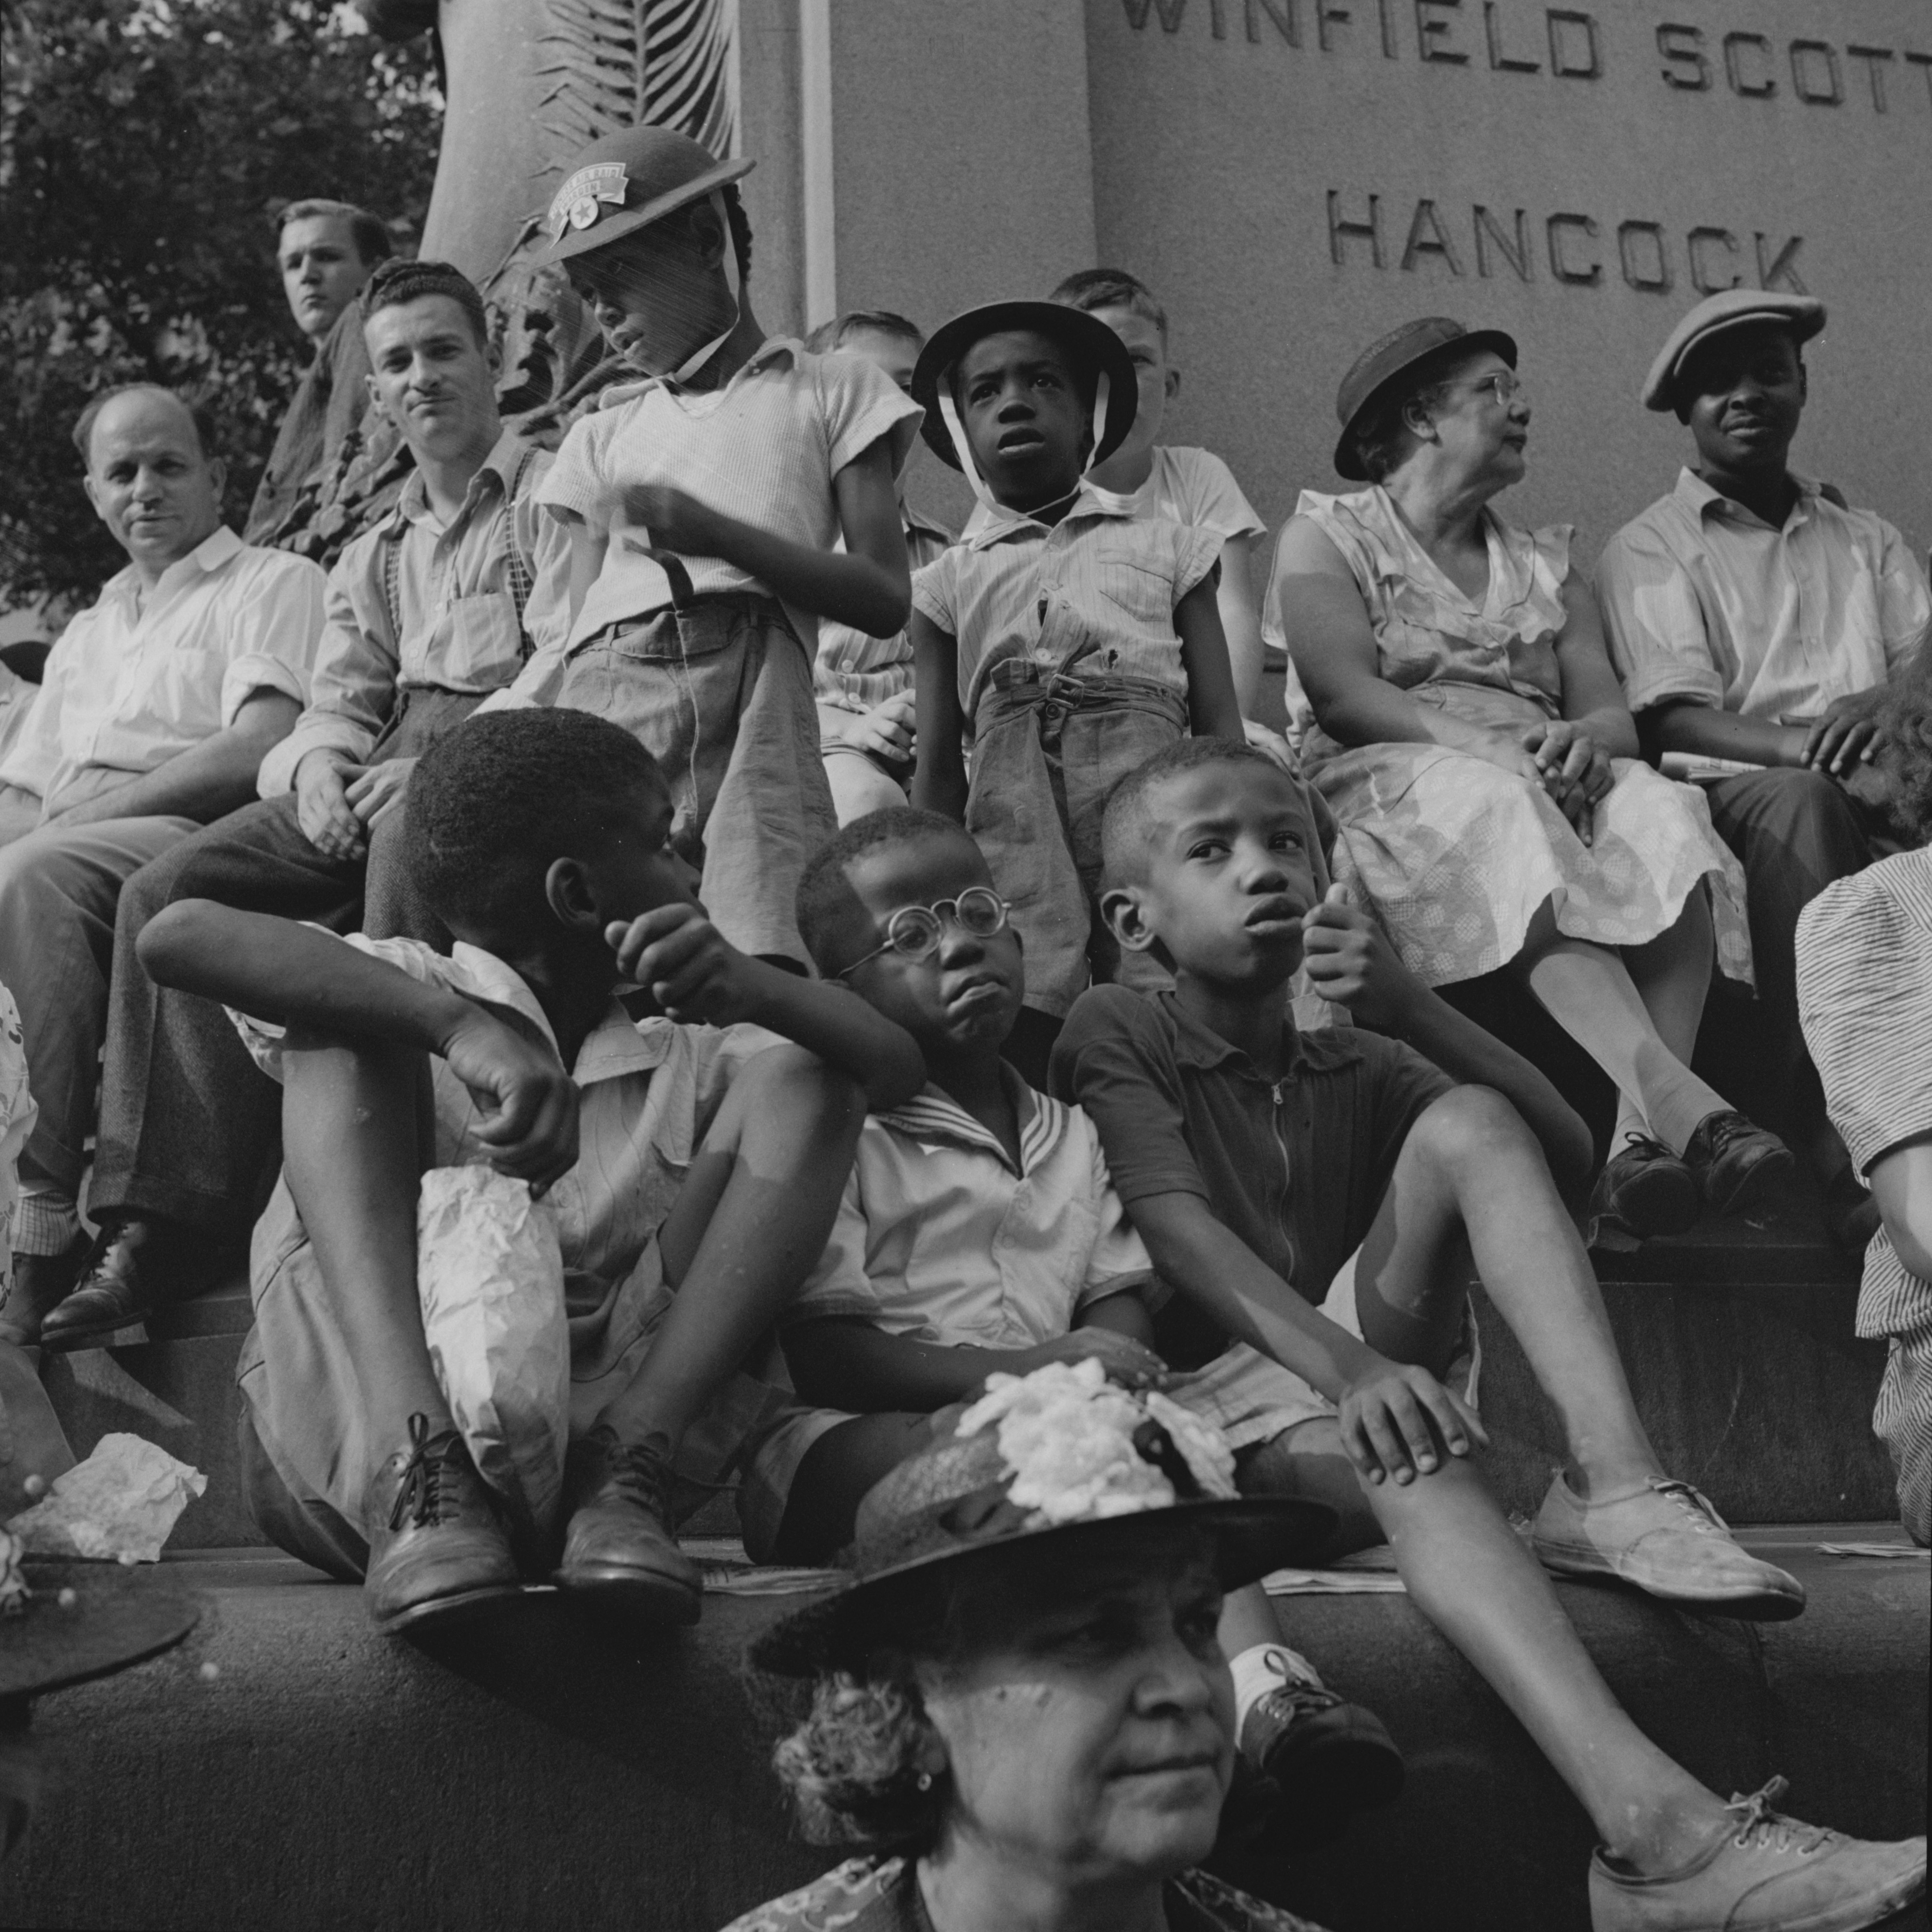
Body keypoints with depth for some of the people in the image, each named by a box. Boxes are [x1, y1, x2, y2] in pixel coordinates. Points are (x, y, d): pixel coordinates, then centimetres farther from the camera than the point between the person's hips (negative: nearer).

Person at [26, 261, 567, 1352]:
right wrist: (322, 762, -5)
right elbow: (341, 698, 20)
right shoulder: (375, 556, 29)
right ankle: (175, 1213, -22)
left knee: (411, 843, -41)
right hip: (388, 764, 7)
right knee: (170, 893, -15)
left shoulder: (556, 499, 5)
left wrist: (440, 763, -21)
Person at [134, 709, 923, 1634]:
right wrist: (465, 1027, -26)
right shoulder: (403, 989, 7)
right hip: (351, 1444, -3)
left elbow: (895, 1065, 8)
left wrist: (755, 987, -15)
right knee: (344, 1025, -11)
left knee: (804, 1084, 0)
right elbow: (175, 935, -12)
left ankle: (628, 1462, -23)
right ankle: (413, 1467, -32)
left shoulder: (682, 1062, 22)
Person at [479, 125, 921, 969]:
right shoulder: (606, 433, 30)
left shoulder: (830, 391, 18)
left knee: (760, 976, -24)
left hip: (744, 682, -4)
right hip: (596, 689, 4)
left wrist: (713, 531, -6)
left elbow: (885, 600, 7)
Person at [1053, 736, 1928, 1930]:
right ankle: (1659, 1831, -56)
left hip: (1371, 1379, 5)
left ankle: (1614, 1487, -32)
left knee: (1466, 1121, -14)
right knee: (1405, 1448, -38)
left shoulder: (1357, 1071, 19)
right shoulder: (1118, 1035, 4)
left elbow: (1565, 1152, 5)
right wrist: (1345, 1363, -33)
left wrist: (1413, 1010, -10)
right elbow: (1177, 1230, -15)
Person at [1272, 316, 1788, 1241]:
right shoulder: (1327, 534, 14)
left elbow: (1611, 707, 12)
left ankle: (1638, 1131, -45)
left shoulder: (1546, 564, 28)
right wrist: (1478, 745, -20)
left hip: (1548, 780, 4)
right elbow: (1343, 692, -4)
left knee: (1665, 815, -29)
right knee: (1510, 820, -38)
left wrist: (1587, 738, -14)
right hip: (1390, 777, -4)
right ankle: (1672, 1096, -56)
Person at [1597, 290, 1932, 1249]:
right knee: (1800, 800, -37)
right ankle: (1847, 1163, -43)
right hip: (1735, 791, -3)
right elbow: (1675, 720, -2)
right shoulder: (1648, 550, 14)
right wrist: (1802, 748, -20)